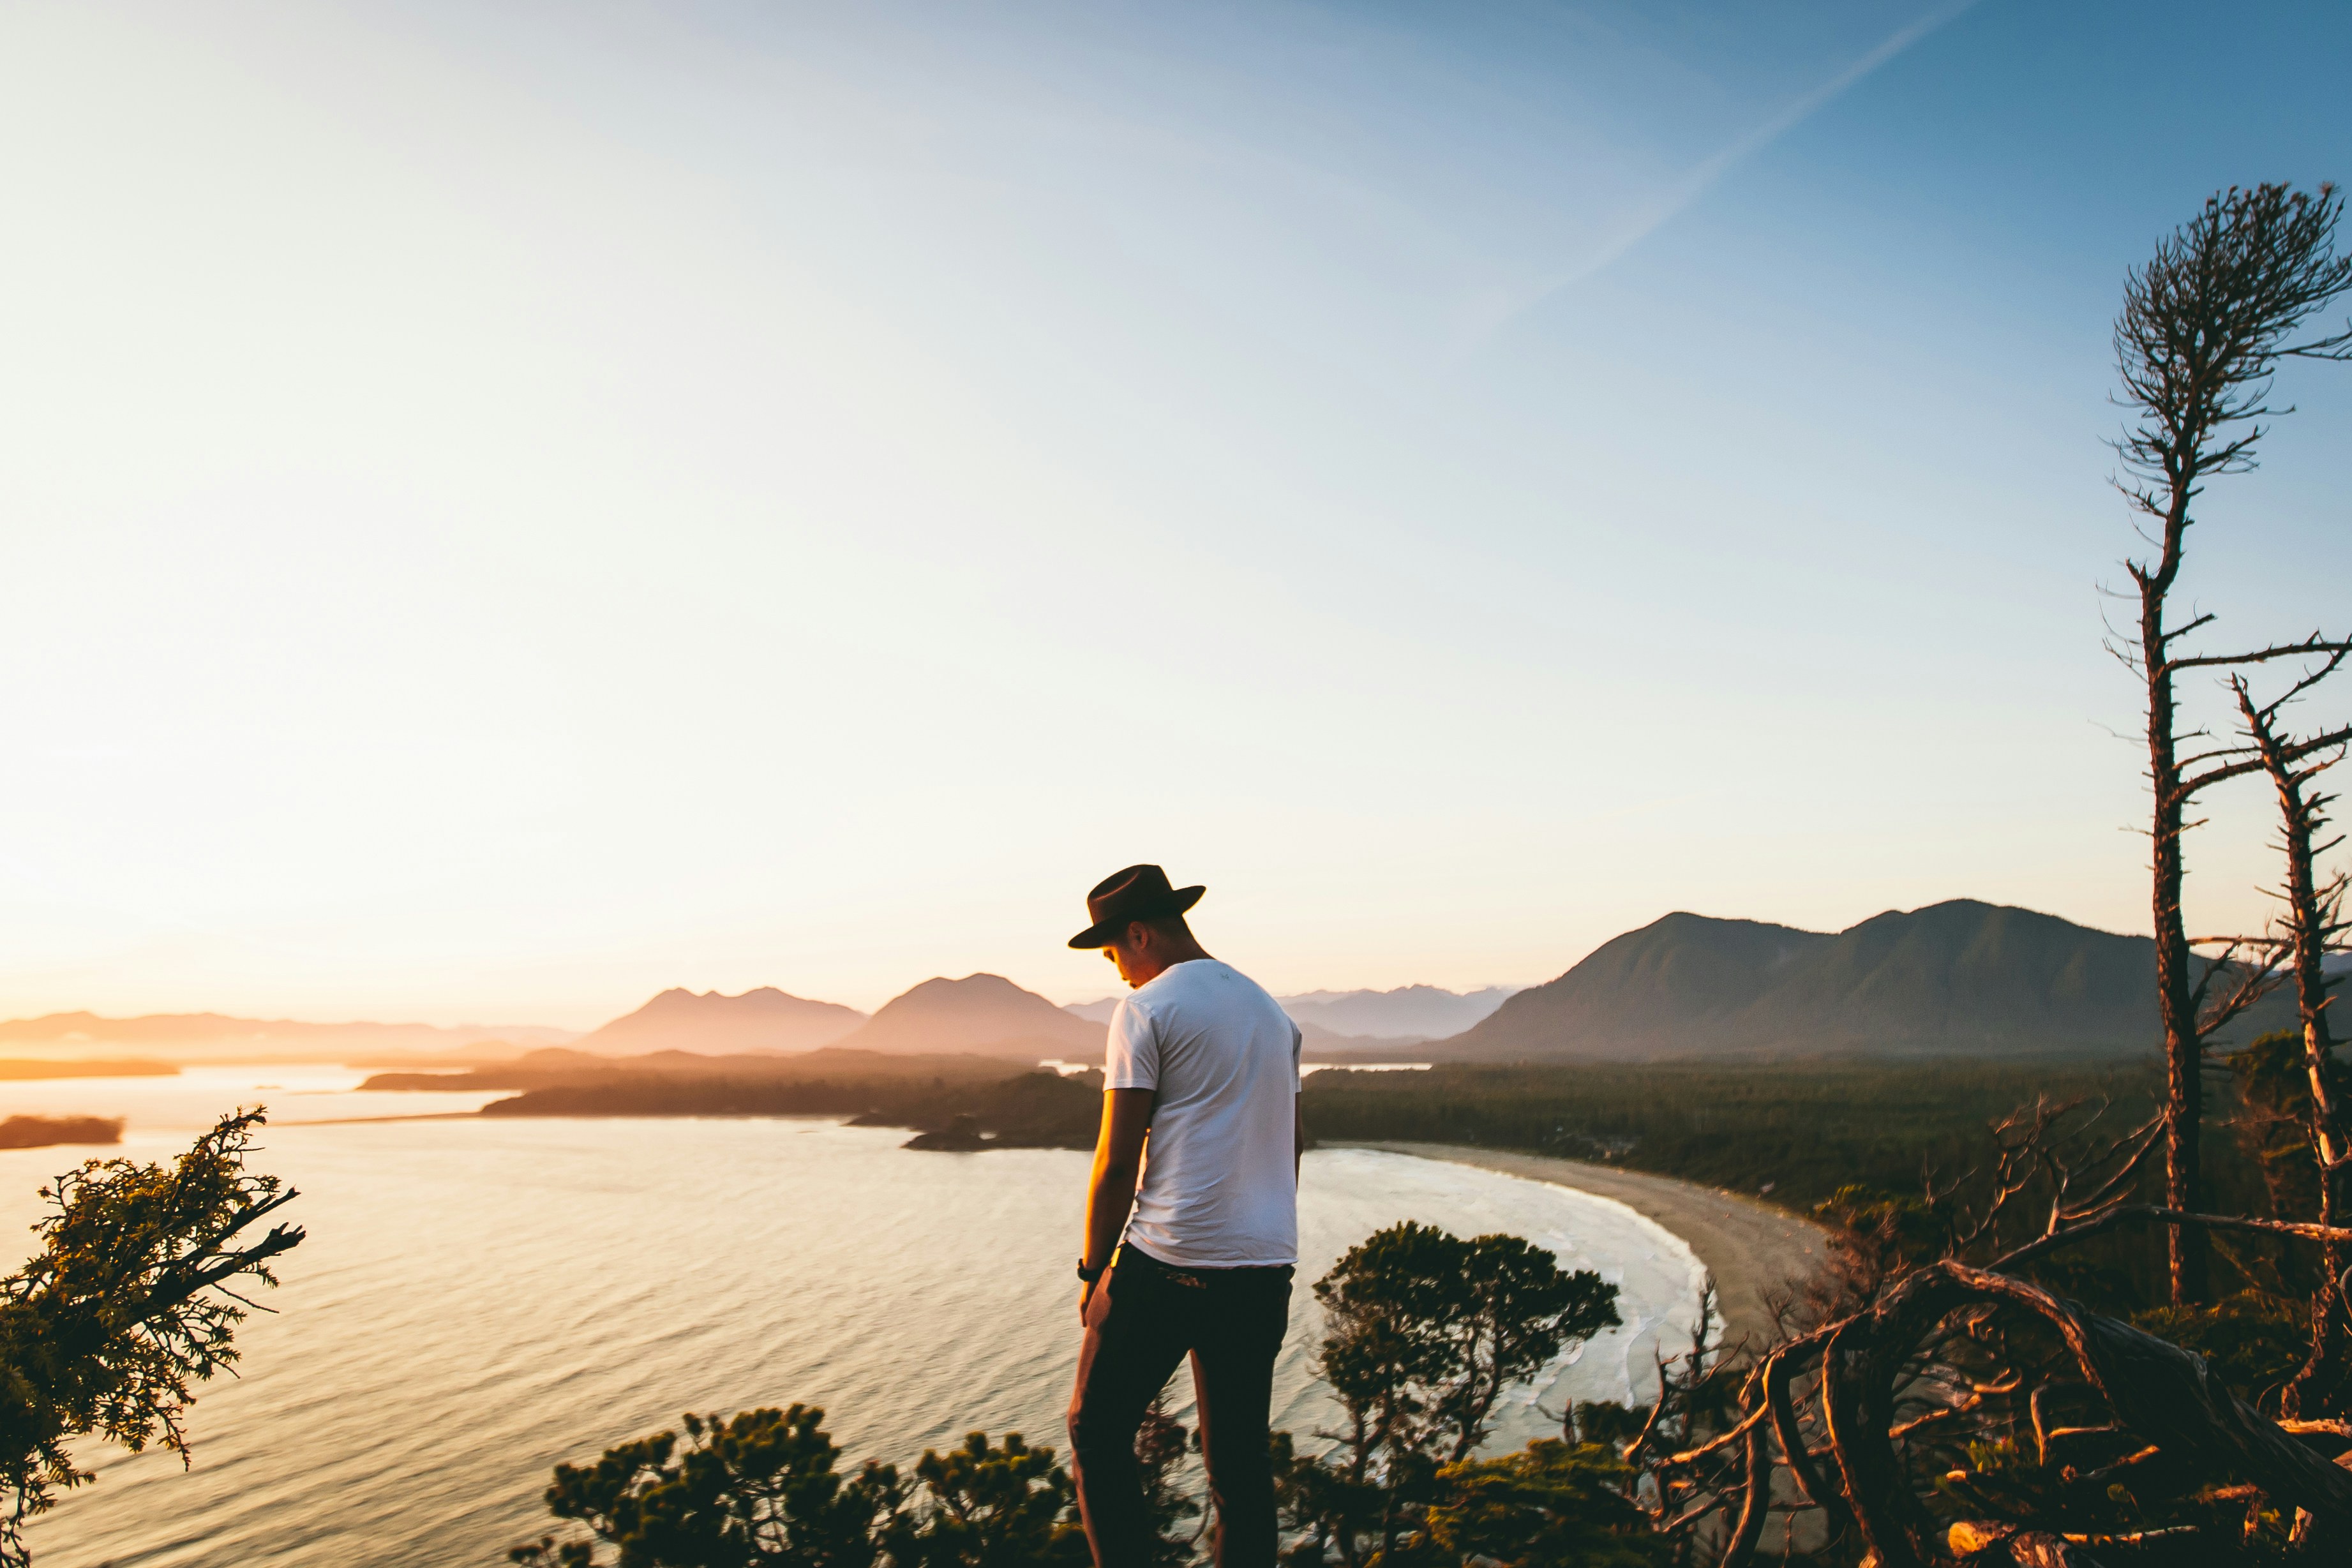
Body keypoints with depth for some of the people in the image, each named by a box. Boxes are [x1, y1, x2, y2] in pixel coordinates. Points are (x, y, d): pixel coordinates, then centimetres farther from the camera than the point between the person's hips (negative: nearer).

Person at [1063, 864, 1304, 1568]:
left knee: (1098, 1433, 9)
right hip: (1263, 1270, 7)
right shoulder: (1271, 1010, 15)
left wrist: (1094, 1271, -1)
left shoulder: (1146, 1010, -7)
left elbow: (1118, 1160, -11)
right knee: (1240, 1458, 13)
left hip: (1165, 1267, -6)